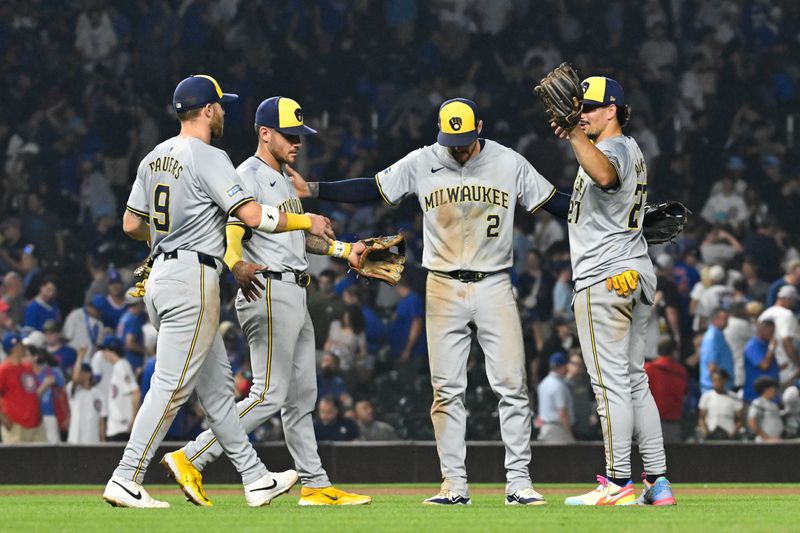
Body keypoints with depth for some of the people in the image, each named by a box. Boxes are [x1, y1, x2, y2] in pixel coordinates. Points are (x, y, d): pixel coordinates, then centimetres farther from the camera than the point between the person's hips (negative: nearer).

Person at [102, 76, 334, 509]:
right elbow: (253, 215, -18)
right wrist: (307, 221, -5)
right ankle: (125, 481, -11)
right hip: (193, 278, -10)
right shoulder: (208, 158, -13)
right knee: (172, 386, -8)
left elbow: (131, 224, 16)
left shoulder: (154, 157, 13)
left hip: (160, 277, 10)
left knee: (216, 383, 12)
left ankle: (255, 478, 16)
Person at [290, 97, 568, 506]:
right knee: (446, 390, 1)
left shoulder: (510, 164, -1)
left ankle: (518, 481, 0)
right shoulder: (420, 164, 0)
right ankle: (454, 484, 6)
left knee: (512, 386, -5)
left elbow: (555, 203, 3)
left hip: (494, 286, -1)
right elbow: (372, 189, 3)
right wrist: (311, 190, -5)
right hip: (444, 288, 1)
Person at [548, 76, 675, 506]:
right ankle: (658, 483, 11)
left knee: (610, 383, -10)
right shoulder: (631, 149, 20)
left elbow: (604, 176, -38)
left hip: (605, 278, -11)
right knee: (635, 381, 12)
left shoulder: (614, 148, -13)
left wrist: (576, 134, -45)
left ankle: (618, 484, -11)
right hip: (638, 275, 11)